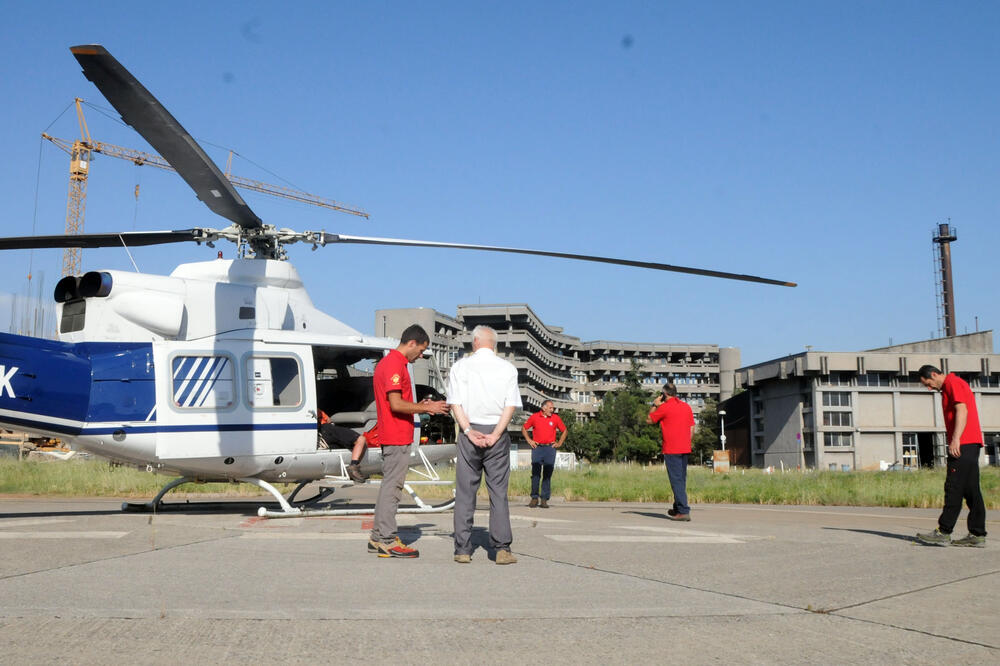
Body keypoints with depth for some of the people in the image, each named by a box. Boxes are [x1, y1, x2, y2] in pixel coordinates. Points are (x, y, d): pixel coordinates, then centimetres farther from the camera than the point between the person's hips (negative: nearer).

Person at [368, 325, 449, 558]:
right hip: (397, 437, -11)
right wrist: (426, 408, -12)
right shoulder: (395, 365, -15)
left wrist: (420, 406, 13)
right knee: (392, 486, -6)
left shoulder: (386, 362, 18)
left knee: (389, 484, 14)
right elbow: (396, 404, -22)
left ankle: (378, 538, 19)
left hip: (390, 437, 11)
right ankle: (387, 541, -3)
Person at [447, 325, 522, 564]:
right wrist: (495, 434, -7)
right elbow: (511, 405, -3)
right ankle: (502, 549, -3)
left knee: (465, 492, 4)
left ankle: (463, 550, 3)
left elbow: (455, 403, -4)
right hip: (497, 432, 0)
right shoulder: (508, 369, 6)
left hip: (469, 432, 0)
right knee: (498, 492, 2)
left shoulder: (460, 367, 4)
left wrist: (469, 431, -9)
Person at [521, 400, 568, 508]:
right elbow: (524, 428, 16)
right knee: (535, 474, -3)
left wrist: (559, 443, 10)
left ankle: (544, 499, 5)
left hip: (550, 448, 1)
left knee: (547, 475, 0)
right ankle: (534, 498, 4)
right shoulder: (535, 417, 5)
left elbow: (564, 430, 20)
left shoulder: (556, 418, 7)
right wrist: (529, 440, 7)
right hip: (537, 448, -1)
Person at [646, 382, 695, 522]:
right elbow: (692, 428, 13)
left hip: (671, 450, -7)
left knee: (676, 480, -8)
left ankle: (683, 511, -14)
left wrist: (655, 405, 12)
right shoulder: (687, 407, 11)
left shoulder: (664, 407, -8)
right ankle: (678, 508, 25)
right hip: (685, 449, 7)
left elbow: (648, 420, 4)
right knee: (682, 479, 15)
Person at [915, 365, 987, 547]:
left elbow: (962, 411, -17)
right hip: (970, 444, 10)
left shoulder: (953, 382, -6)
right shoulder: (949, 387, 24)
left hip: (963, 444, -10)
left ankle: (943, 533, -10)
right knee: (970, 490, 7)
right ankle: (977, 535, 7)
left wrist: (955, 439, -23)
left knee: (954, 488, -10)